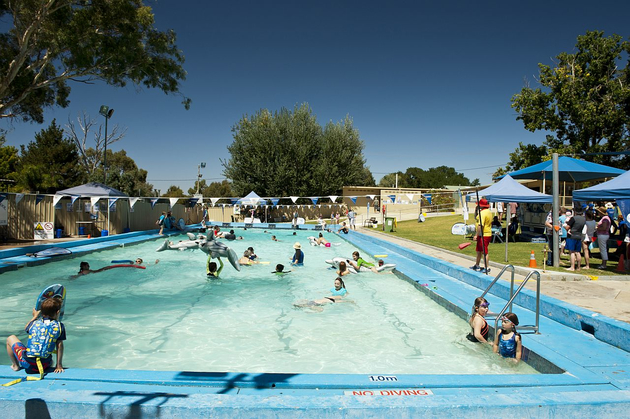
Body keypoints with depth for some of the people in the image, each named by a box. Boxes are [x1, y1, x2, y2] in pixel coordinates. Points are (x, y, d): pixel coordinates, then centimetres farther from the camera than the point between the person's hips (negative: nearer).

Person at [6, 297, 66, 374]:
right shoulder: (60, 326, -5)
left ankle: (15, 366, 29)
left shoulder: (34, 323, 0)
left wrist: (35, 316, 37)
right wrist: (59, 365, 2)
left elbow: (26, 329, 24)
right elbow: (59, 346, -3)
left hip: (27, 363, -2)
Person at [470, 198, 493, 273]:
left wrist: (476, 235, -23)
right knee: (478, 250, 18)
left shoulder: (482, 213, -19)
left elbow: (480, 225, -26)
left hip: (483, 235, -10)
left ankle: (487, 268, 4)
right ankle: (476, 265, 29)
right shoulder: (489, 212, 13)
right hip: (488, 234, 10)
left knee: (484, 252, -3)